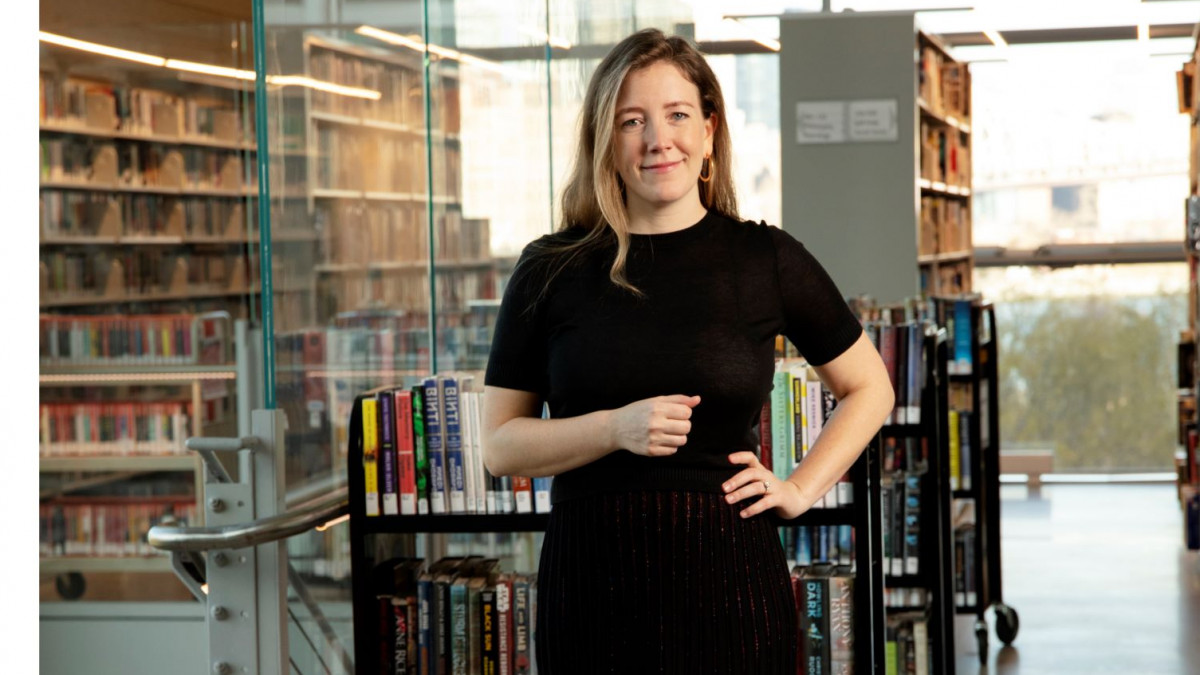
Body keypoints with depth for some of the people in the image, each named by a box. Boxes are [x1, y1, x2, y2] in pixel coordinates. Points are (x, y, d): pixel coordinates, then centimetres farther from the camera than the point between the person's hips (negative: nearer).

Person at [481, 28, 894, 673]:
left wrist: (800, 489, 3)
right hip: (593, 577, 0)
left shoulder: (765, 258, 3)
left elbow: (869, 388, 15)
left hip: (729, 577, 0)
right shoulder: (552, 271, 2)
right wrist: (617, 428, -13)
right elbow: (500, 443, 2)